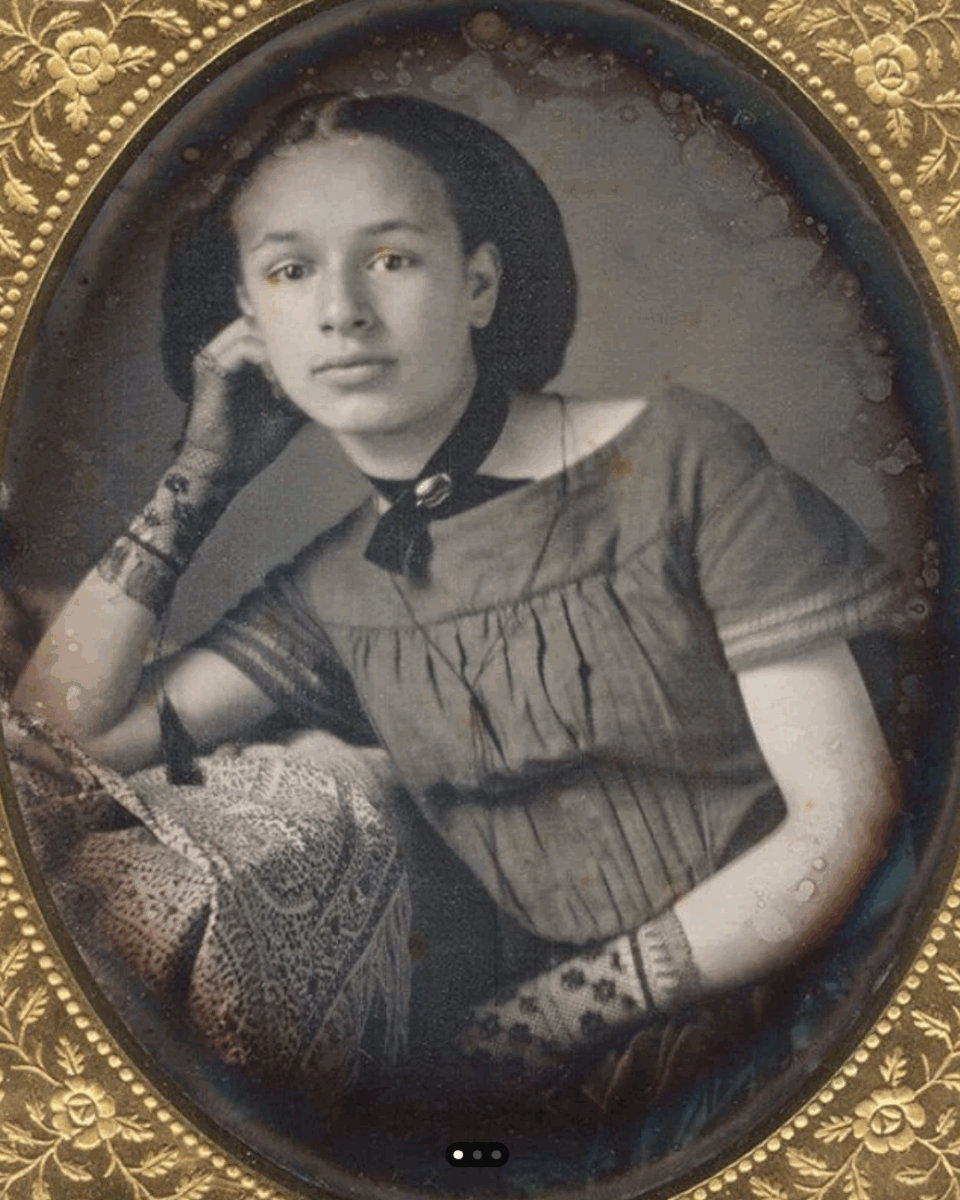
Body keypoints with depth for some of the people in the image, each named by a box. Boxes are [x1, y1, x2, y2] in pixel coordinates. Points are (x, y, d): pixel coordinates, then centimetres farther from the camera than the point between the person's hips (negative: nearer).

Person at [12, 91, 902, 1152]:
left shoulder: (673, 459, -5)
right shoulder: (337, 591, 10)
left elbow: (847, 814, -8)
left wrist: (581, 1002, -13)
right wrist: (200, 475, 4)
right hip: (577, 1066, 5)